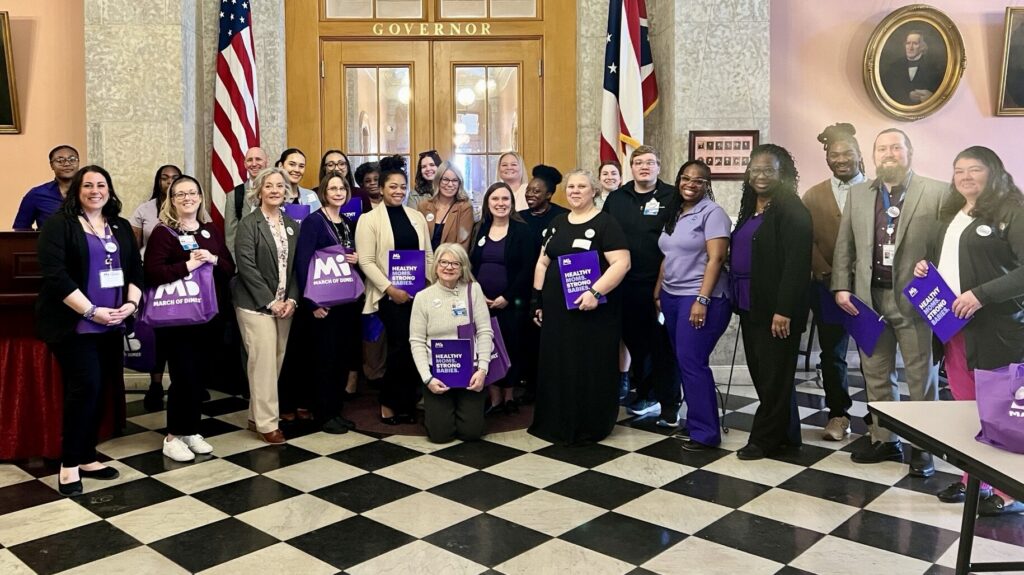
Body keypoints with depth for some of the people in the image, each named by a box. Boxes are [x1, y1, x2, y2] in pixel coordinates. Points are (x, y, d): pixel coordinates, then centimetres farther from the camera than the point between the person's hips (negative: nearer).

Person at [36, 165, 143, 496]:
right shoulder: (59, 223, -4)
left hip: (111, 324, 6)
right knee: (85, 387, -11)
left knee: (99, 390, 8)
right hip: (75, 324, -6)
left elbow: (135, 270, 13)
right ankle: (69, 463, 2)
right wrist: (91, 311, -18)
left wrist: (131, 303, -5)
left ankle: (86, 458, 19)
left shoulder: (121, 227, 14)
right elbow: (54, 274, -14)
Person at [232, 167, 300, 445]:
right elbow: (246, 266, -12)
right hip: (256, 304, -5)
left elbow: (296, 266, 10)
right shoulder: (248, 224, -5)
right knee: (263, 361, -7)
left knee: (276, 361, 7)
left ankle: (257, 415, 20)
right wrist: (270, 301, -15)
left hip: (284, 304, 6)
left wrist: (291, 300, -3)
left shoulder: (292, 225, 12)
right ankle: (266, 422, 1)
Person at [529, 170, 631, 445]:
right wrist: (538, 299, 10)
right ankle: (557, 423, 23)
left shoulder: (605, 223, -6)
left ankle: (590, 427, 14)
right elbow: (543, 263, 17)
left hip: (592, 312, -6)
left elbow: (622, 263, -15)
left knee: (590, 368, 2)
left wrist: (596, 292, -24)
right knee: (556, 367, 10)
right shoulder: (557, 224, 14)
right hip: (557, 309, 6)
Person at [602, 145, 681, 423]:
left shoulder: (672, 197, -1)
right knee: (635, 343, 13)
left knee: (663, 347, 1)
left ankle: (669, 406, 10)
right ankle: (645, 396, 28)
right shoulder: (616, 199, 11)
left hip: (661, 285, -4)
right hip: (626, 285, 4)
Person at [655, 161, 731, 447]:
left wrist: (702, 299, -22)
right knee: (683, 361, 10)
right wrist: (658, 293, 16)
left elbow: (716, 259, -16)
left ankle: (705, 431, -1)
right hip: (671, 297, 8)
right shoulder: (675, 215, 14)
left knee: (692, 362, -9)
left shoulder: (712, 213, -8)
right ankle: (693, 418, 21)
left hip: (699, 298, -7)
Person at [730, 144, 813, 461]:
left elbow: (797, 264, -18)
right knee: (761, 373, 14)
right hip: (750, 306, 9)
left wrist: (783, 310, -22)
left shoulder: (791, 210, -11)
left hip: (776, 309, -9)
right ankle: (786, 436, 27)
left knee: (774, 376, 2)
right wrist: (739, 301, 14)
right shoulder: (750, 208, 14)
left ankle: (765, 439, 14)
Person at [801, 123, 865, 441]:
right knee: (832, 353, 8)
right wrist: (827, 274, -8)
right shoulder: (813, 196, 10)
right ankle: (838, 415, 20)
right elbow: (806, 241, 3)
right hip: (827, 286, 2)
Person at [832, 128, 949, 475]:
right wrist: (841, 287, 1)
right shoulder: (858, 194, 10)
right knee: (876, 375, 11)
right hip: (869, 296, 4)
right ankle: (884, 440, 24)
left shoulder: (937, 192, -2)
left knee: (921, 375, 5)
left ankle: (923, 446, 17)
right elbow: (844, 245, 9)